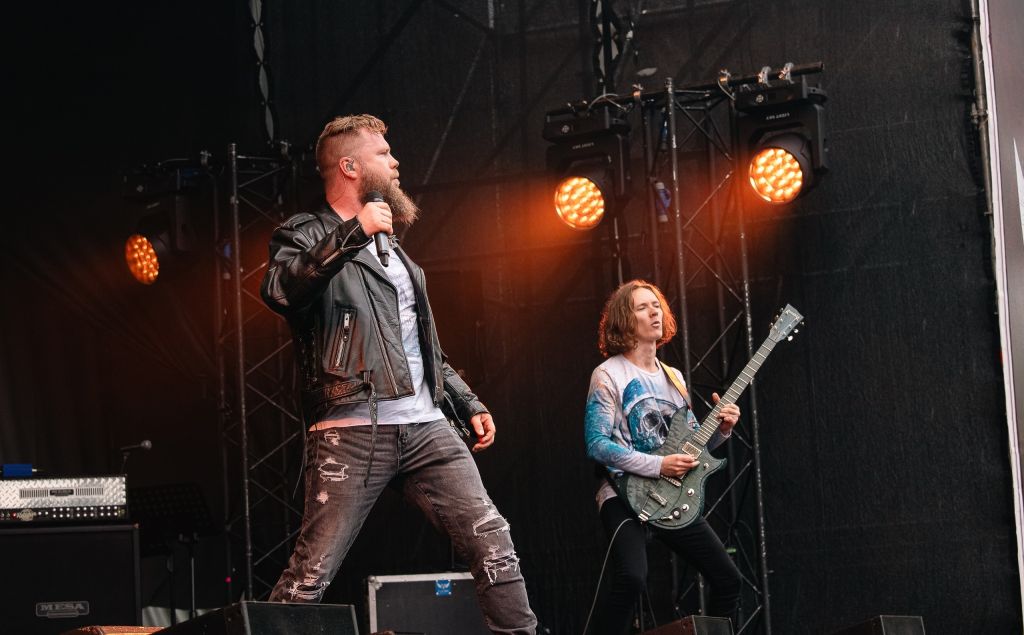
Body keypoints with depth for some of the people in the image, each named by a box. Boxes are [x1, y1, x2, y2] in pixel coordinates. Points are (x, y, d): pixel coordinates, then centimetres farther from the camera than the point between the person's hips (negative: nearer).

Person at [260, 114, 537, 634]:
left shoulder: (391, 248, 26)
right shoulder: (306, 235, 3)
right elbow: (279, 290, -22)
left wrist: (469, 403, 22)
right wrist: (353, 233, -23)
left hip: (426, 427, 7)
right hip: (352, 430, -6)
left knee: (494, 547, -3)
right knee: (310, 572, -9)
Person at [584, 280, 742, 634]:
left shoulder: (674, 377, 15)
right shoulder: (609, 375, -7)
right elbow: (597, 444, -15)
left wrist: (720, 430, 0)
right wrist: (658, 466, -20)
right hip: (625, 495, -7)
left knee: (728, 579, 4)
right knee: (632, 578, -31)